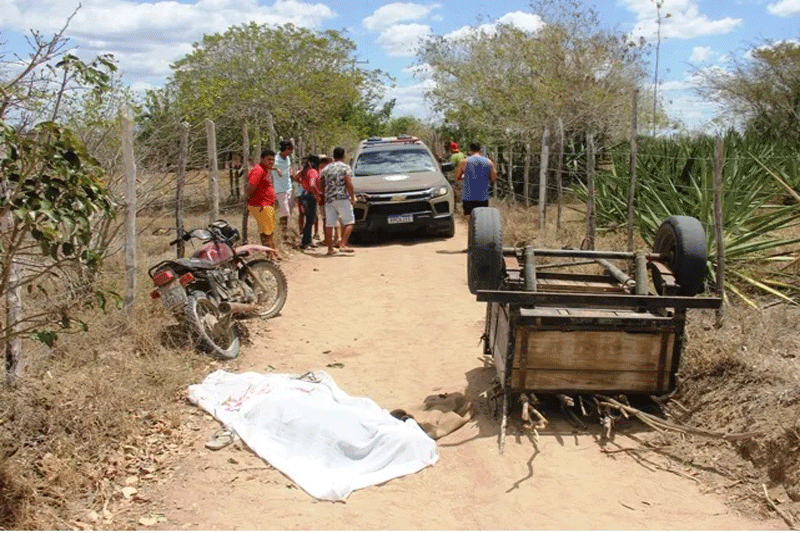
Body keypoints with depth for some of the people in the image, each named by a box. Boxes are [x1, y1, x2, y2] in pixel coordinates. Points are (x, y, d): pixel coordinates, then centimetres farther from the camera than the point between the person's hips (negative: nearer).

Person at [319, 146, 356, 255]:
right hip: (342, 198, -5)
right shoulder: (345, 167, -1)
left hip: (329, 200, 5)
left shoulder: (326, 169, 14)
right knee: (348, 223, 0)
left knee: (329, 225, 5)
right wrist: (353, 197, -1)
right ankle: (343, 245, -13)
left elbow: (322, 186, 15)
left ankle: (330, 248, 7)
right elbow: (349, 184, -10)